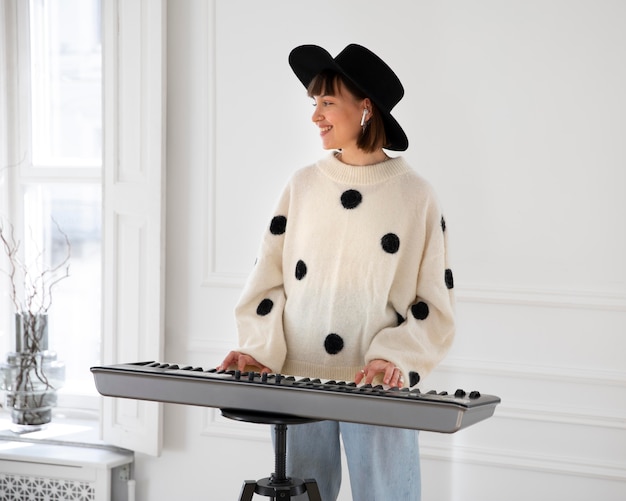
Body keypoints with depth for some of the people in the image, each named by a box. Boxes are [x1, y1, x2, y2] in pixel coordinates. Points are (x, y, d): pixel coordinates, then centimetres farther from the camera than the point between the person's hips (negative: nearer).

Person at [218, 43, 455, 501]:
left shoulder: (414, 196, -1)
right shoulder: (304, 186, 6)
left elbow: (434, 306, -1)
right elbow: (268, 283, 7)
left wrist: (395, 360, -15)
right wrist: (260, 351, -7)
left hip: (377, 391, -3)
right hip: (298, 383, 3)